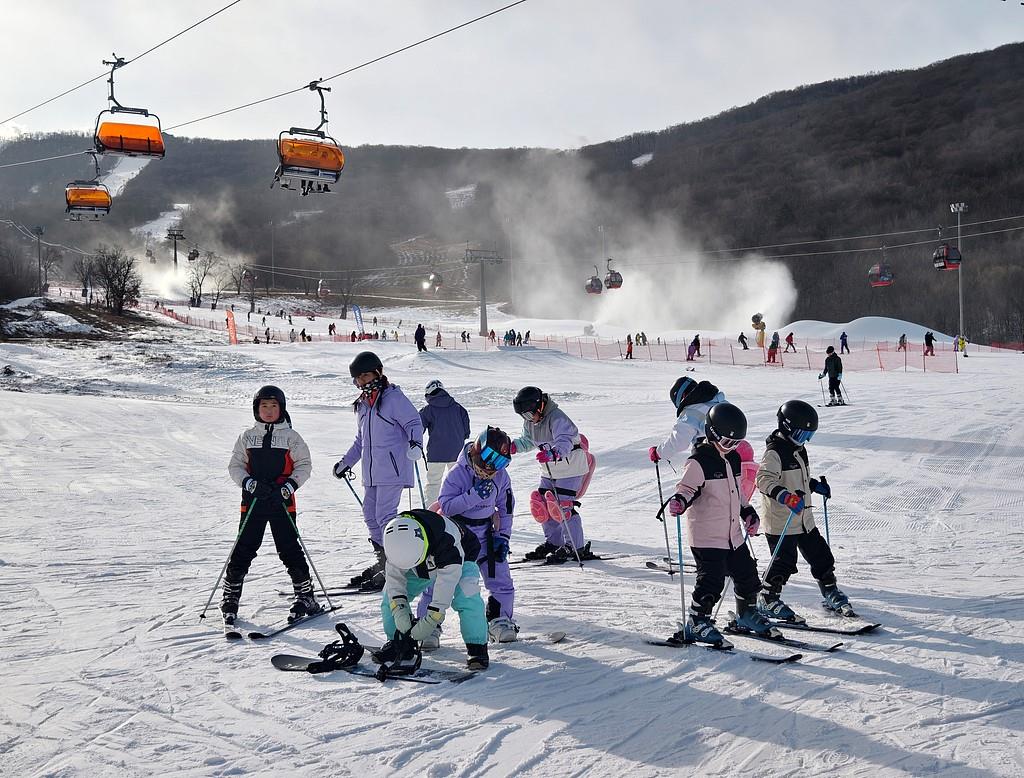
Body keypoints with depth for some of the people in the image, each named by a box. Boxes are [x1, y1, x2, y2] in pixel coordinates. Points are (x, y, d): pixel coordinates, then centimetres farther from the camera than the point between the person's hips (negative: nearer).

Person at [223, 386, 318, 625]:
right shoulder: (247, 437, 8)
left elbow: (304, 465, 3)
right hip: (253, 501, 2)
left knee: (289, 549, -1)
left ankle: (306, 597, 10)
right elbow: (235, 465, 8)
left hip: (282, 502, -2)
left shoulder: (290, 436, 3)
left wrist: (290, 485, -13)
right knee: (243, 550, 3)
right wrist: (249, 482, -10)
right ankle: (230, 600, 14)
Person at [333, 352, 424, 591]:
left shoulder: (393, 397, -6)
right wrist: (346, 462, 29)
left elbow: (414, 422, -9)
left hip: (391, 468, -9)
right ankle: (383, 561, 17)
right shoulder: (363, 403, 19)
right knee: (370, 514, 8)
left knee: (385, 515, -11)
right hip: (371, 472, 9)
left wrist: (415, 442, -28)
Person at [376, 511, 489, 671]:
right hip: (423, 568, 5)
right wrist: (399, 611, -37)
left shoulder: (446, 538, -46)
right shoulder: (395, 538, -31)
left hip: (460, 560, -4)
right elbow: (394, 576, -24)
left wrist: (430, 620, -45)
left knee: (466, 598, -31)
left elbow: (446, 581, -44)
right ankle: (399, 645, 8)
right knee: (390, 597, -8)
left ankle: (477, 647, -17)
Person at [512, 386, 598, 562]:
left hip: (570, 467, -9)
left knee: (563, 506, -13)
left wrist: (553, 454, -59)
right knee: (541, 505, 6)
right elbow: (527, 441, 17)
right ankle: (553, 541, 23)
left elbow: (565, 443, -40)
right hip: (548, 470, 9)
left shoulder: (557, 418, -26)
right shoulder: (529, 422, 1)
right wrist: (514, 446, -4)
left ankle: (575, 547, -2)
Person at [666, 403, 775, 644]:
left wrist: (748, 512, 20)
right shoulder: (699, 462, -14)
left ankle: (747, 615, 35)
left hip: (733, 534, 8)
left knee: (746, 573, 15)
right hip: (706, 536, -8)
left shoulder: (733, 459, 12)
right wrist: (679, 502, -39)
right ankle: (697, 623, 4)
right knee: (712, 579, -11)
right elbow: (687, 488, -19)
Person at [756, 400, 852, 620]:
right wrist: (785, 496, -41)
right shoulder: (774, 452, -17)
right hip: (781, 522, -9)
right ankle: (767, 599, 10)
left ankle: (831, 594, 30)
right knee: (784, 562, -6)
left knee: (821, 556, 14)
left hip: (804, 519, 9)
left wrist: (816, 485, 14)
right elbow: (764, 480, -30)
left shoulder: (798, 449, 13)